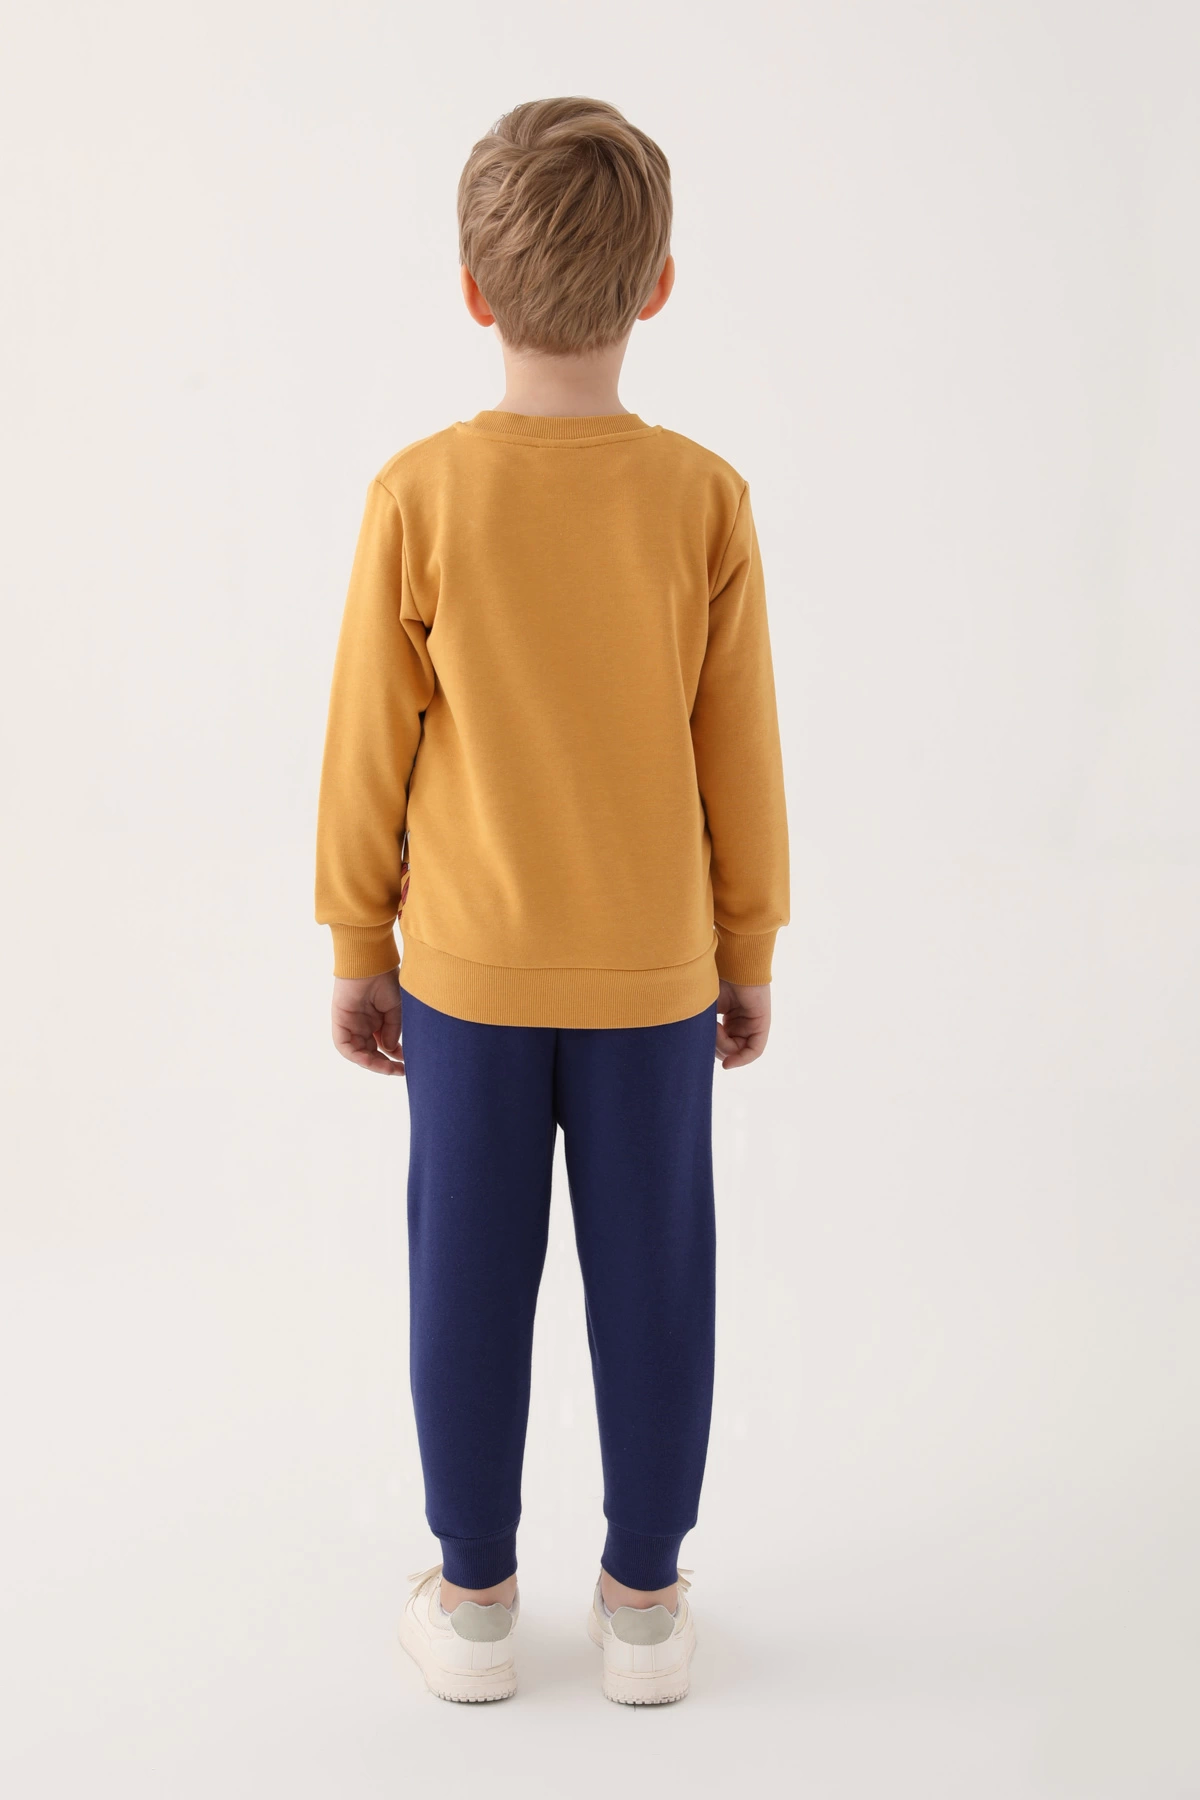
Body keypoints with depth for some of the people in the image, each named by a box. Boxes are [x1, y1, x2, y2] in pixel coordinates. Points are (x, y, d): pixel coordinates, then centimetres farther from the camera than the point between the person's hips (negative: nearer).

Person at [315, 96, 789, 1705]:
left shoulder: (420, 494, -12)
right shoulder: (704, 499, -11)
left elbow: (369, 747, -6)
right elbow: (741, 757, -4)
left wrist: (358, 945, 7)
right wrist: (749, 953, 8)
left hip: (467, 966, 0)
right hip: (654, 968, 0)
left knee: (470, 1278, 12)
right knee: (650, 1275, 12)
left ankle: (475, 1599, 26)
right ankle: (644, 1598, 26)